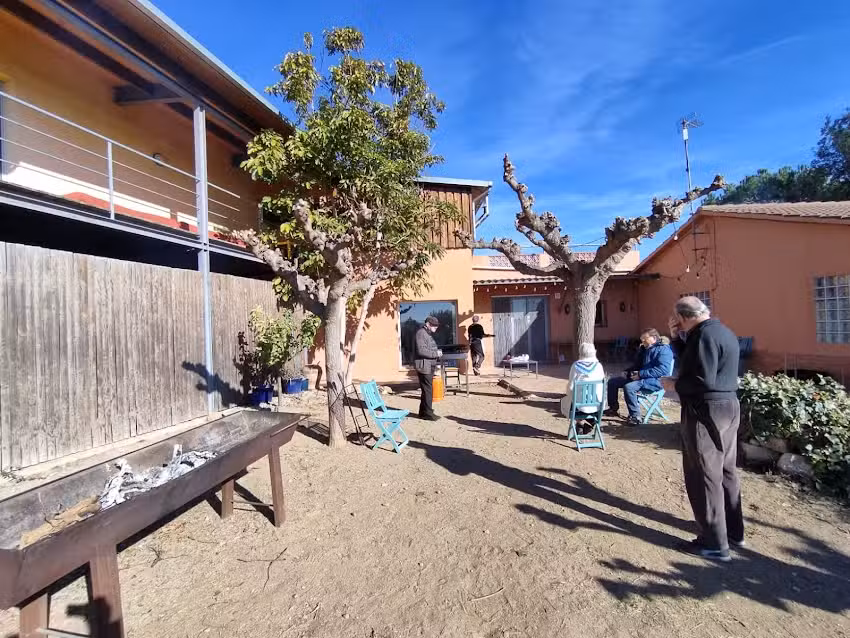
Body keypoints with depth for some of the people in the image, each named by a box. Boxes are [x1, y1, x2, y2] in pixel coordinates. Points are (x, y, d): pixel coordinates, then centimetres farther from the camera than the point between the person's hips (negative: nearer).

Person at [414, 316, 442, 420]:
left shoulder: (428, 334, 19)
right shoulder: (421, 333, -13)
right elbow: (421, 350, -23)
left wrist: (437, 352, 10)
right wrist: (436, 353, -18)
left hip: (430, 366, 10)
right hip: (424, 366, -10)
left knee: (426, 389, 14)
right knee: (428, 390, -7)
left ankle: (423, 412, 23)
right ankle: (428, 413, 0)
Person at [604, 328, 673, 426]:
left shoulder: (663, 349, -11)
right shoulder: (643, 349, 17)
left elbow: (663, 369, -25)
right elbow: (637, 365, 29)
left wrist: (641, 374, -26)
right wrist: (628, 371, 7)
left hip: (655, 381, -9)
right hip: (640, 377, 9)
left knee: (629, 387, -34)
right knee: (612, 382, 3)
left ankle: (635, 417, -22)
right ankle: (614, 408, 13)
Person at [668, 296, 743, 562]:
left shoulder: (705, 335, -20)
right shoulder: (722, 331, 13)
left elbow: (702, 380, -27)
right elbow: (690, 361, 17)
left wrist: (676, 385, -11)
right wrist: (676, 338, 6)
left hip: (706, 411, -10)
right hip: (728, 406, 10)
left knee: (704, 476, -1)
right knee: (726, 470, 19)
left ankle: (714, 543, 9)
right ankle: (734, 531, 33)